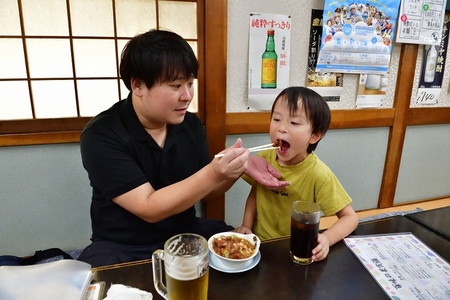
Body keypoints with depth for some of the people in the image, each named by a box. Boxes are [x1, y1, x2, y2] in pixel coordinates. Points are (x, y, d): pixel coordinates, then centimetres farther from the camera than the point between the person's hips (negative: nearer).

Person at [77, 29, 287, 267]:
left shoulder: (190, 124, -4)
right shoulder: (101, 136, -19)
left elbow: (203, 191, 4)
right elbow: (149, 208, -24)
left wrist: (240, 168, -15)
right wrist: (213, 173, -34)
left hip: (187, 234, 5)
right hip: (123, 248, -4)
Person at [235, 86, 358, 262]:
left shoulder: (318, 175, -20)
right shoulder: (263, 159, -8)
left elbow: (350, 217, -11)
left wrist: (327, 239, -28)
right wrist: (246, 225, -4)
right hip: (259, 244, 3)